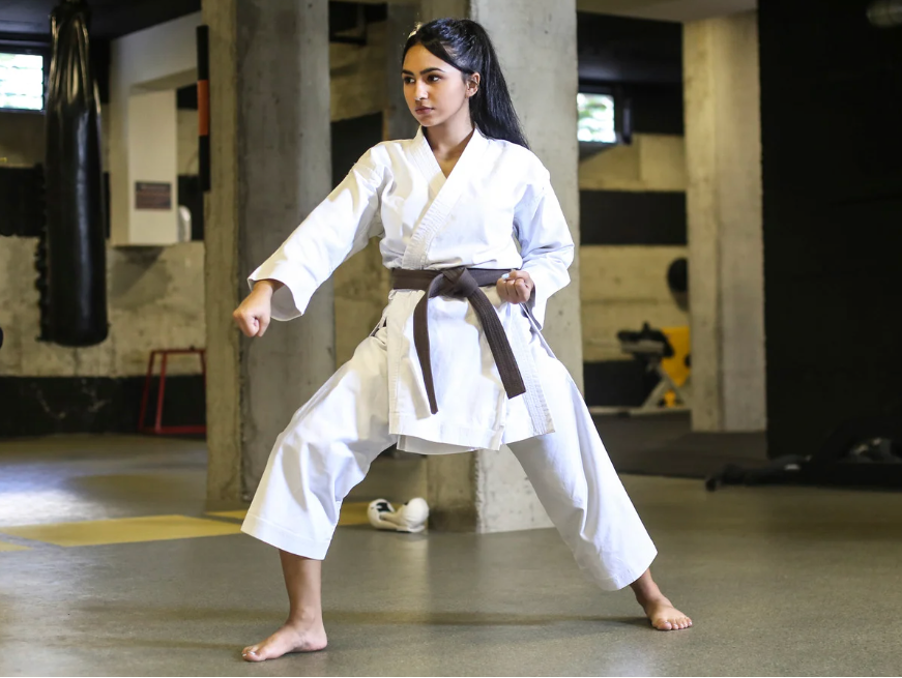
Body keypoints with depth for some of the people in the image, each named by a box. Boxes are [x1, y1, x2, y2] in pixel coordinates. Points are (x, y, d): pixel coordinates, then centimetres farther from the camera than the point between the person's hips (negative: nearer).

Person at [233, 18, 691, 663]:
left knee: (573, 466, 3)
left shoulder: (516, 166, 2)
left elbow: (555, 249, 12)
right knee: (308, 444, -13)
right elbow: (328, 231, -6)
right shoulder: (385, 163, 5)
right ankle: (305, 623, -2)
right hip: (410, 340, 2)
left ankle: (650, 594, 29)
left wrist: (531, 282, -11)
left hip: (501, 336, -1)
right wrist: (266, 291, -21)